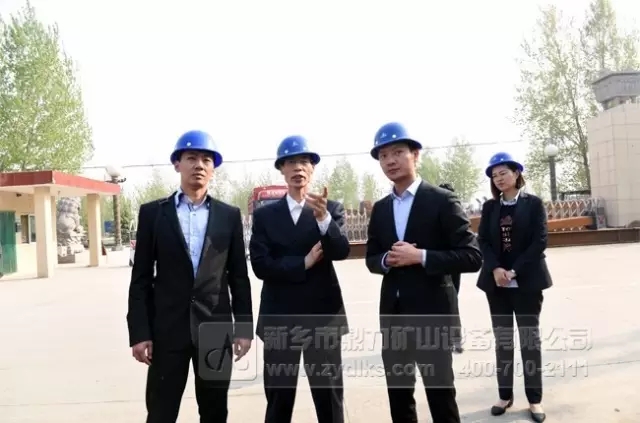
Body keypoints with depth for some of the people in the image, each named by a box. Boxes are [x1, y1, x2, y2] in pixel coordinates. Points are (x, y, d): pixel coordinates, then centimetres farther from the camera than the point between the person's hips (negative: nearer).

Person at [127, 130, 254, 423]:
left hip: (216, 328, 1)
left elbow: (239, 277, 5)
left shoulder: (229, 215, 6)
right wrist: (139, 332, -5)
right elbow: (141, 278, 1)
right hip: (167, 329, -1)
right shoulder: (152, 212, 3)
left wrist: (244, 327, 1)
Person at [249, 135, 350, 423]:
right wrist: (303, 263, -12)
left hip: (323, 316, 0)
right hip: (279, 318, 1)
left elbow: (341, 251, -13)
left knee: (329, 398, 9)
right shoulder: (264, 215, 5)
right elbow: (260, 265, -5)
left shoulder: (332, 209, 4)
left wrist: (323, 218, -30)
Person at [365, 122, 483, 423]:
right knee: (398, 394, 16)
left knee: (440, 394, 6)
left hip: (432, 313, -5)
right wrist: (387, 260, -8)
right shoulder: (380, 209, 10)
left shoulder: (442, 200, -7)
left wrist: (421, 256, -21)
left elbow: (472, 257, -12)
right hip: (392, 314, 6)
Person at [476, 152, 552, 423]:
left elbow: (539, 241, -9)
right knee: (502, 340, 9)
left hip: (527, 281, -3)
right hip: (496, 281, 3)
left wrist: (515, 271, -16)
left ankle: (534, 399, 15)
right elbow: (482, 241, 1)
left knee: (530, 339, 4)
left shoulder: (533, 203, -1)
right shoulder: (490, 207, 7)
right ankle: (505, 395, 20)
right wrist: (495, 269, -15)